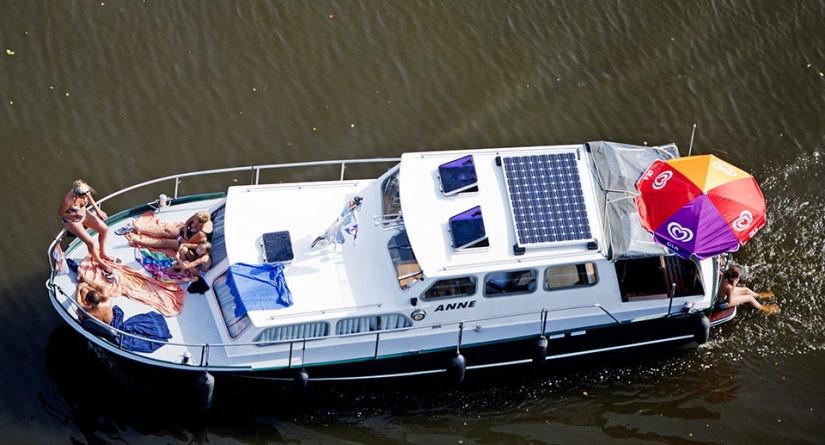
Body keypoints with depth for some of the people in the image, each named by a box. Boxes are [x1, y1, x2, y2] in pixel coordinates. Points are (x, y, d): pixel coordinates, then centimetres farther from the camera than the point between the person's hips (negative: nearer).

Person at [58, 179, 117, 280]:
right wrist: (76, 215, -32)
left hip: (83, 213, 6)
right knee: (91, 243, -12)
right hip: (72, 221, -6)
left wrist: (98, 210, 0)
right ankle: (101, 263, 15)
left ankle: (102, 253, 29)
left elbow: (89, 198, 0)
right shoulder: (68, 201, -41)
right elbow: (60, 212, -22)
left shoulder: (84, 191, -25)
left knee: (104, 229, 4)